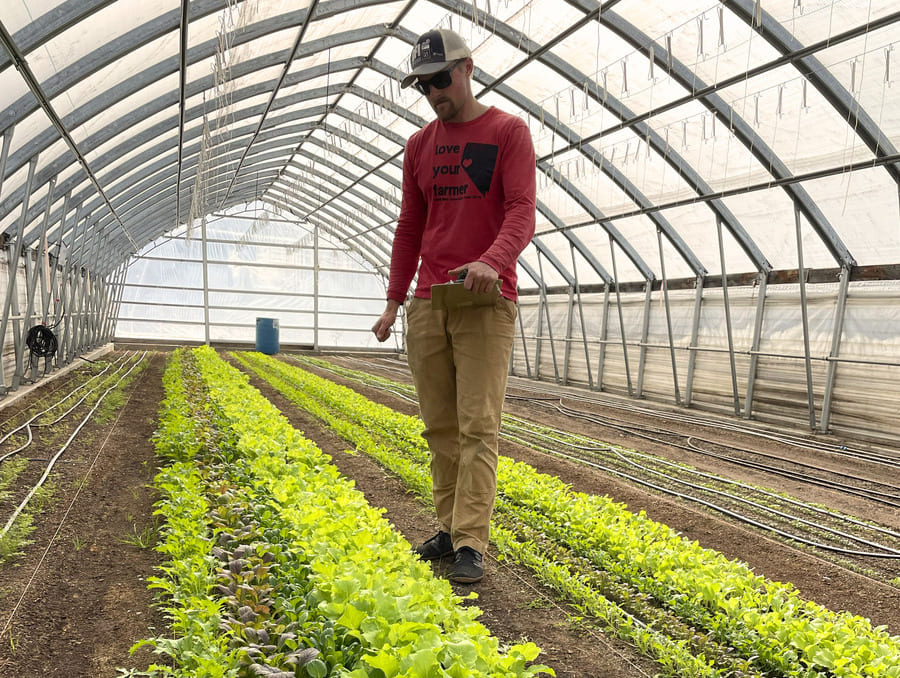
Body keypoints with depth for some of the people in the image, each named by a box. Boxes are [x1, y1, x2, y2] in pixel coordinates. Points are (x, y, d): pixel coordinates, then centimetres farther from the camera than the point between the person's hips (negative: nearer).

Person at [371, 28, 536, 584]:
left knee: (478, 425, -7)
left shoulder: (508, 132, 0)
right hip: (427, 306, 6)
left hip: (486, 302, -5)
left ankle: (472, 544, -4)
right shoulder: (419, 145, 16)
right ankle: (451, 527, 18)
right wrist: (394, 301, 14)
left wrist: (492, 261, -31)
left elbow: (522, 212, -11)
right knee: (439, 426, 8)